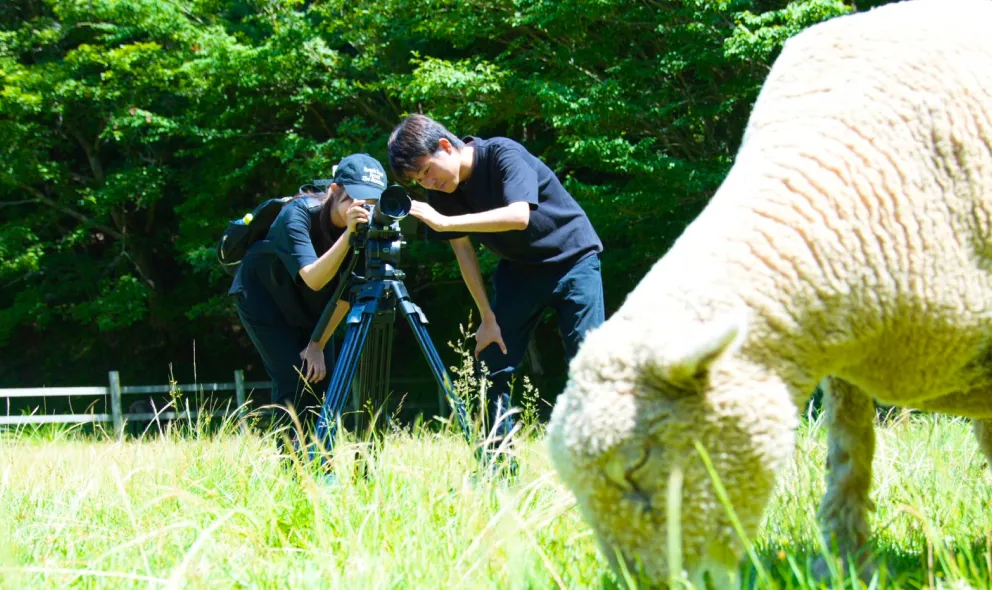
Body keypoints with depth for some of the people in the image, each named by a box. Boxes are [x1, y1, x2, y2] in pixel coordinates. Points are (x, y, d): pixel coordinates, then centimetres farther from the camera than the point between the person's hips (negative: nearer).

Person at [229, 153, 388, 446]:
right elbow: (313, 279, -44)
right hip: (263, 294, -5)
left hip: (310, 309, 5)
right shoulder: (299, 213, -32)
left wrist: (318, 345, -14)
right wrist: (348, 233, -53)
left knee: (322, 378, -5)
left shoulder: (368, 225, -19)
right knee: (293, 381, -16)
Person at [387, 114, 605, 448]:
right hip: (519, 268, 6)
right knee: (494, 365, -1)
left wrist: (443, 221, -42)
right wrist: (488, 317, -5)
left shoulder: (502, 154, -26)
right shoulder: (443, 192, -8)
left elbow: (519, 216, -40)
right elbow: (463, 251, -2)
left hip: (572, 257, -6)